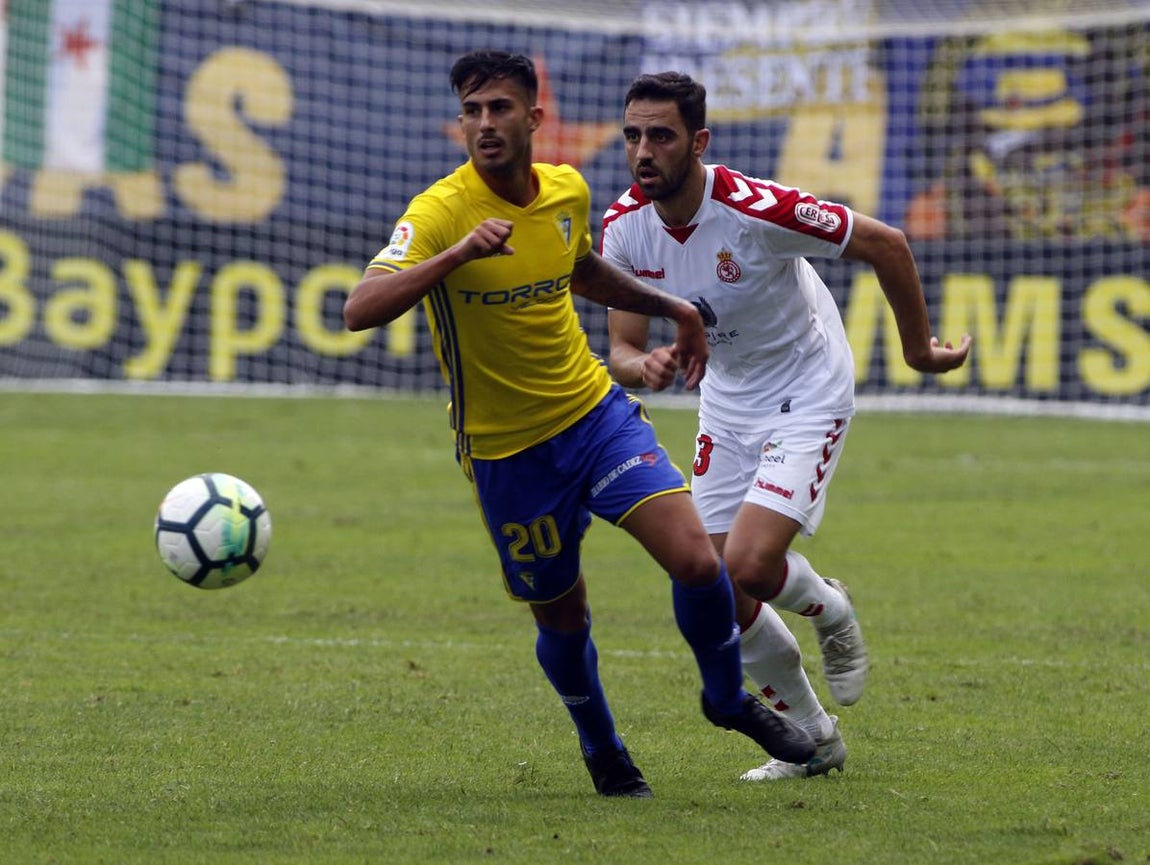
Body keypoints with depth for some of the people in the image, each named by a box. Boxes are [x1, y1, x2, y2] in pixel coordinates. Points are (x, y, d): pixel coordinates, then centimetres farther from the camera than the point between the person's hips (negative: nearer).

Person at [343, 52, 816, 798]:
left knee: (696, 560, -12)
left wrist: (672, 308, 21)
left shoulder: (569, 192, -1)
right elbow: (360, 310, -34)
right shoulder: (439, 213, -20)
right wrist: (457, 255, -45)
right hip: (505, 450, -3)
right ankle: (603, 752, 37)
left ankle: (729, 698, 17)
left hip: (597, 412, 3)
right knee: (563, 618, 7)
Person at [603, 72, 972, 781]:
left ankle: (829, 608, 14)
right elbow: (622, 348, -7)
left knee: (749, 567, -23)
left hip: (808, 396, -6)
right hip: (726, 399, 6)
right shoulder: (625, 227, -12)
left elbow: (886, 245, -18)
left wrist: (920, 350, -7)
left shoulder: (756, 210, -29)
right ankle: (813, 740, 23)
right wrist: (641, 365, -32)